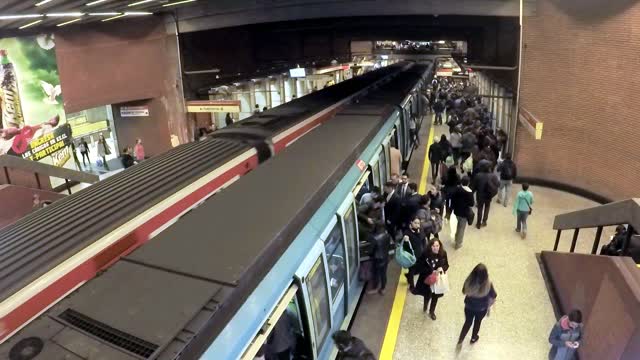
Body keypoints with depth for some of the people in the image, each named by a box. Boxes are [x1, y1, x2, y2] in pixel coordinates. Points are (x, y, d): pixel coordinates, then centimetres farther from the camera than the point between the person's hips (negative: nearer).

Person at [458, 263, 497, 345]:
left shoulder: (469, 281, -27)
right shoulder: (488, 285, -31)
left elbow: (464, 292, -8)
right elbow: (493, 298, -16)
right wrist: (489, 306, 4)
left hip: (469, 306, 1)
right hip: (481, 309, 0)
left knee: (468, 322, 25)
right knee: (477, 322, 28)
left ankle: (460, 340, 31)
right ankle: (473, 338, 52)